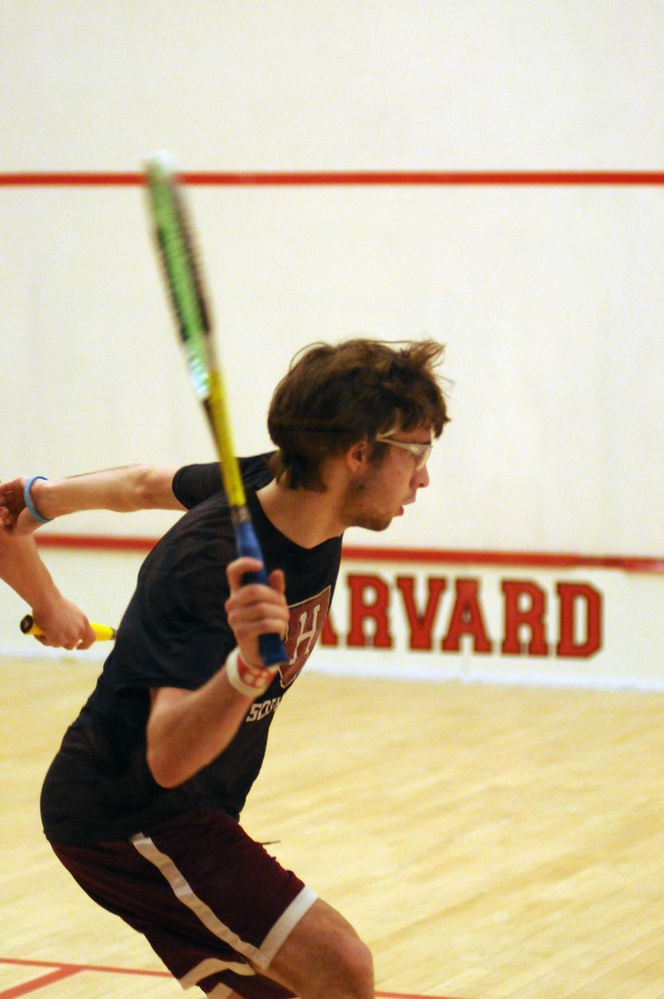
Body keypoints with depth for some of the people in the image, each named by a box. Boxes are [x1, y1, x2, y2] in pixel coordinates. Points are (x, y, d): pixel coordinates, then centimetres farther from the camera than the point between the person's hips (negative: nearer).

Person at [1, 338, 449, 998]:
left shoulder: (277, 488, -4)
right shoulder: (207, 563, -29)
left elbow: (146, 482, 15)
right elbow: (169, 757, -37)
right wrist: (248, 666, -55)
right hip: (128, 816, -10)